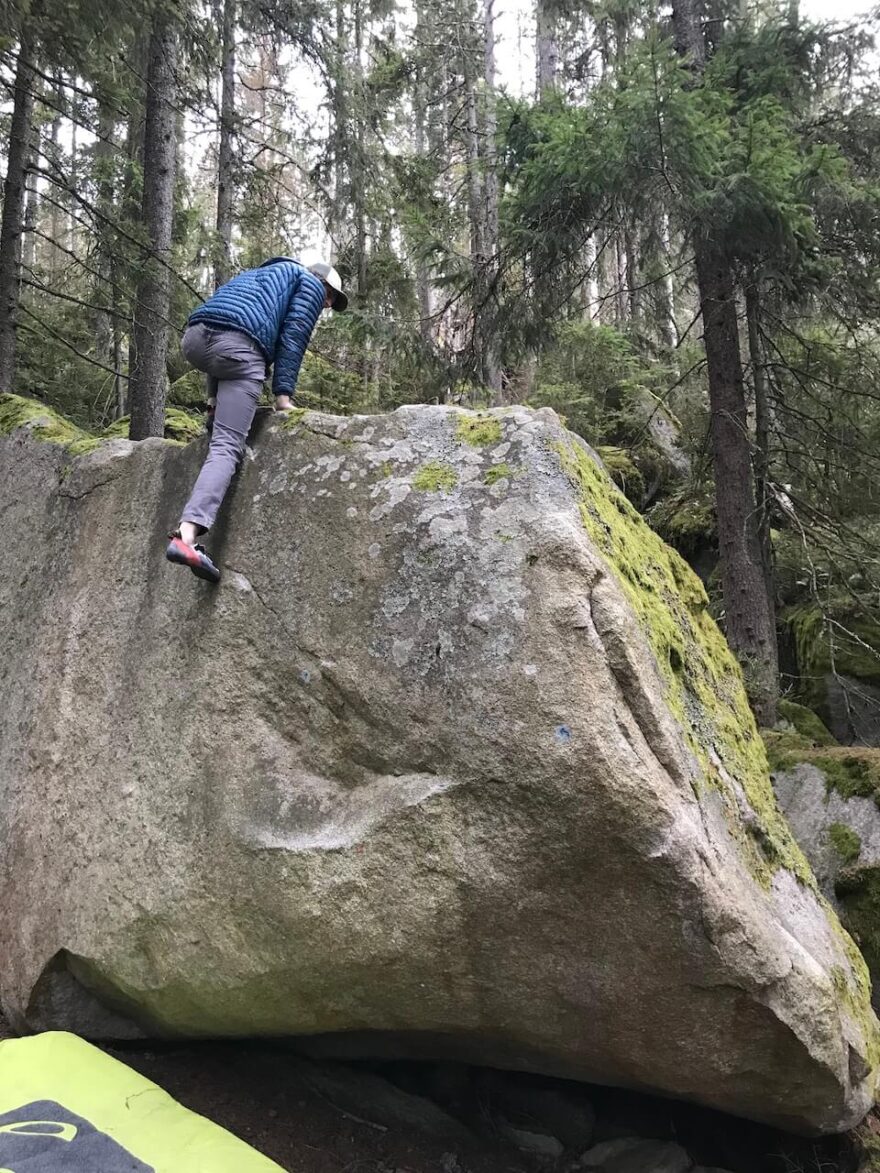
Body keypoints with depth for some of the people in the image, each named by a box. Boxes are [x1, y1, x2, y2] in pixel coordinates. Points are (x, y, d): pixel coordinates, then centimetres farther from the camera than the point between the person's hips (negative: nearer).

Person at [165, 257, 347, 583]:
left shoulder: (259, 275, 42)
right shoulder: (311, 283, 22)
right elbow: (292, 338, 6)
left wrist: (215, 395, 33)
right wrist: (283, 394, 2)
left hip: (194, 338, 7)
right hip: (238, 346, -6)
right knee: (227, 447, -14)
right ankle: (187, 533, -29)